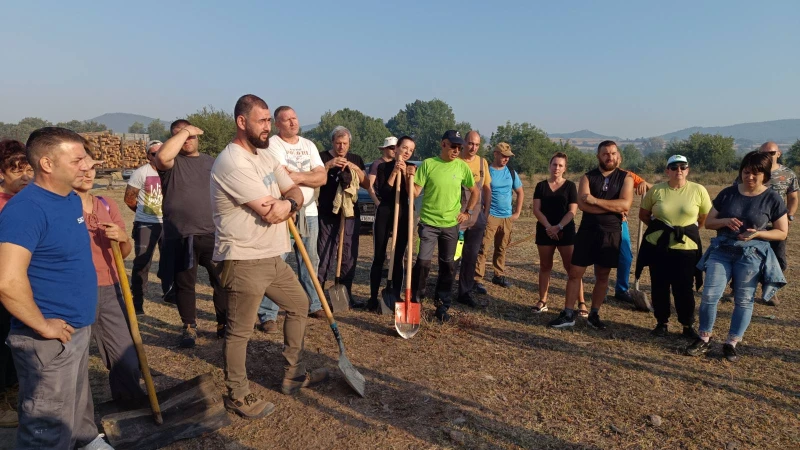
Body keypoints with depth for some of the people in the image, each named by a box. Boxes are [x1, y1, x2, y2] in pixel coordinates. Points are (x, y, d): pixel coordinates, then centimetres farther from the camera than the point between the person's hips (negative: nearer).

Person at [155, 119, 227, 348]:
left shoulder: (211, 162, 13)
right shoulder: (173, 161, -1)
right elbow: (162, 156, -27)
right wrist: (184, 132, -16)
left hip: (213, 234, 3)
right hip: (181, 236, -3)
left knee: (222, 280, 7)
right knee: (184, 284, 7)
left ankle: (224, 324, 22)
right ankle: (189, 328, 23)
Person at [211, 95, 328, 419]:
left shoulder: (264, 155, 11)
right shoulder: (232, 161, -19)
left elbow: (295, 192, 8)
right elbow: (268, 213, -23)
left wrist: (288, 203, -16)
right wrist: (286, 202, -1)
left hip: (272, 257, 10)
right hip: (243, 261, -10)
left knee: (299, 305, 20)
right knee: (240, 331, 4)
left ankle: (293, 375, 34)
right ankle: (237, 396, 24)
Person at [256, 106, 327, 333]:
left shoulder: (309, 145, 13)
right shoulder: (272, 145, -6)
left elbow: (323, 177, 1)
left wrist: (298, 176, -13)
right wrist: (309, 176, -12)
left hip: (309, 212, 6)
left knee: (310, 260, 15)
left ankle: (313, 305, 28)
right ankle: (267, 314, 0)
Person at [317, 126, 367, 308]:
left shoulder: (356, 159, 14)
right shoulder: (323, 157, 2)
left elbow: (366, 184, 7)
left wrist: (356, 169, -9)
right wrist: (328, 165, -20)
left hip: (351, 215, 4)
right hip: (327, 216, -4)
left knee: (349, 257, 9)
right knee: (324, 257, -6)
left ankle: (347, 295, 19)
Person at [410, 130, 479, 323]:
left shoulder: (462, 166, 2)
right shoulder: (428, 164, -5)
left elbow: (475, 191, 15)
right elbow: (415, 193, -7)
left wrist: (468, 212, 6)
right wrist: (412, 177, -23)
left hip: (451, 224, 3)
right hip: (429, 222, -3)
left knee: (447, 265, 8)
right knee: (423, 262, -8)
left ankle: (442, 306, 22)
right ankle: (414, 300, 13)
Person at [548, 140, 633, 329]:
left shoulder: (625, 178, 1)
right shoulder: (588, 177, 1)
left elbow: (625, 204, -16)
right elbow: (583, 205, -15)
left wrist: (596, 200, -17)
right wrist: (613, 207, -16)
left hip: (611, 233, 0)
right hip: (587, 231, 0)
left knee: (602, 276, 9)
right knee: (575, 273, 0)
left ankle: (594, 315, 22)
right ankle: (568, 315, 8)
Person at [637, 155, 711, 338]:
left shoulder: (699, 190, -5)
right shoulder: (656, 190, -3)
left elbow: (706, 217, 7)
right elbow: (643, 215, 9)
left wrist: (689, 230, 6)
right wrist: (659, 227, 4)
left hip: (687, 247, -1)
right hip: (658, 246, 1)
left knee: (684, 289, 3)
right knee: (659, 287, 9)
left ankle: (688, 325, 21)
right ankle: (662, 323, 24)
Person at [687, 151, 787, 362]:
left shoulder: (773, 199, -2)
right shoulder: (728, 193, 2)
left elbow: (782, 233, 2)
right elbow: (708, 222, 7)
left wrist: (758, 233, -16)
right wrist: (725, 221, -14)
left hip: (752, 254, -1)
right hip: (721, 250, 1)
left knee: (744, 300, 6)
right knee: (709, 295, -5)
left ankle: (731, 344, 19)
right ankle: (704, 339, 11)